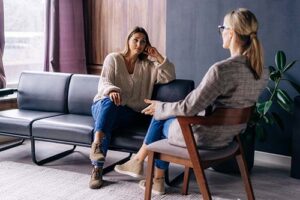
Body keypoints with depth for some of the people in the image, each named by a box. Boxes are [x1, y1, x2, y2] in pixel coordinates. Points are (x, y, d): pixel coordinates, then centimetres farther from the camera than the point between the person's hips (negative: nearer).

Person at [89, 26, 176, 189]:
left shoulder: (148, 65, 15)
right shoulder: (113, 58, 7)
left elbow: (169, 77, 3)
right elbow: (104, 83, -7)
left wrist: (158, 56, -2)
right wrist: (112, 90, -31)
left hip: (129, 113, 1)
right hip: (103, 105, -1)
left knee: (107, 122, -35)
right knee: (109, 102, -38)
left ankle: (98, 168, -42)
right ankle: (96, 143, -54)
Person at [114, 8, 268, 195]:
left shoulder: (222, 69, -30)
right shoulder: (262, 72, -4)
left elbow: (189, 108, -24)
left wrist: (160, 107, -5)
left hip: (203, 137, -7)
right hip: (227, 137, 7)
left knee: (160, 118, 20)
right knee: (163, 114, 23)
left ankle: (138, 161, 41)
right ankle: (158, 180, 31)